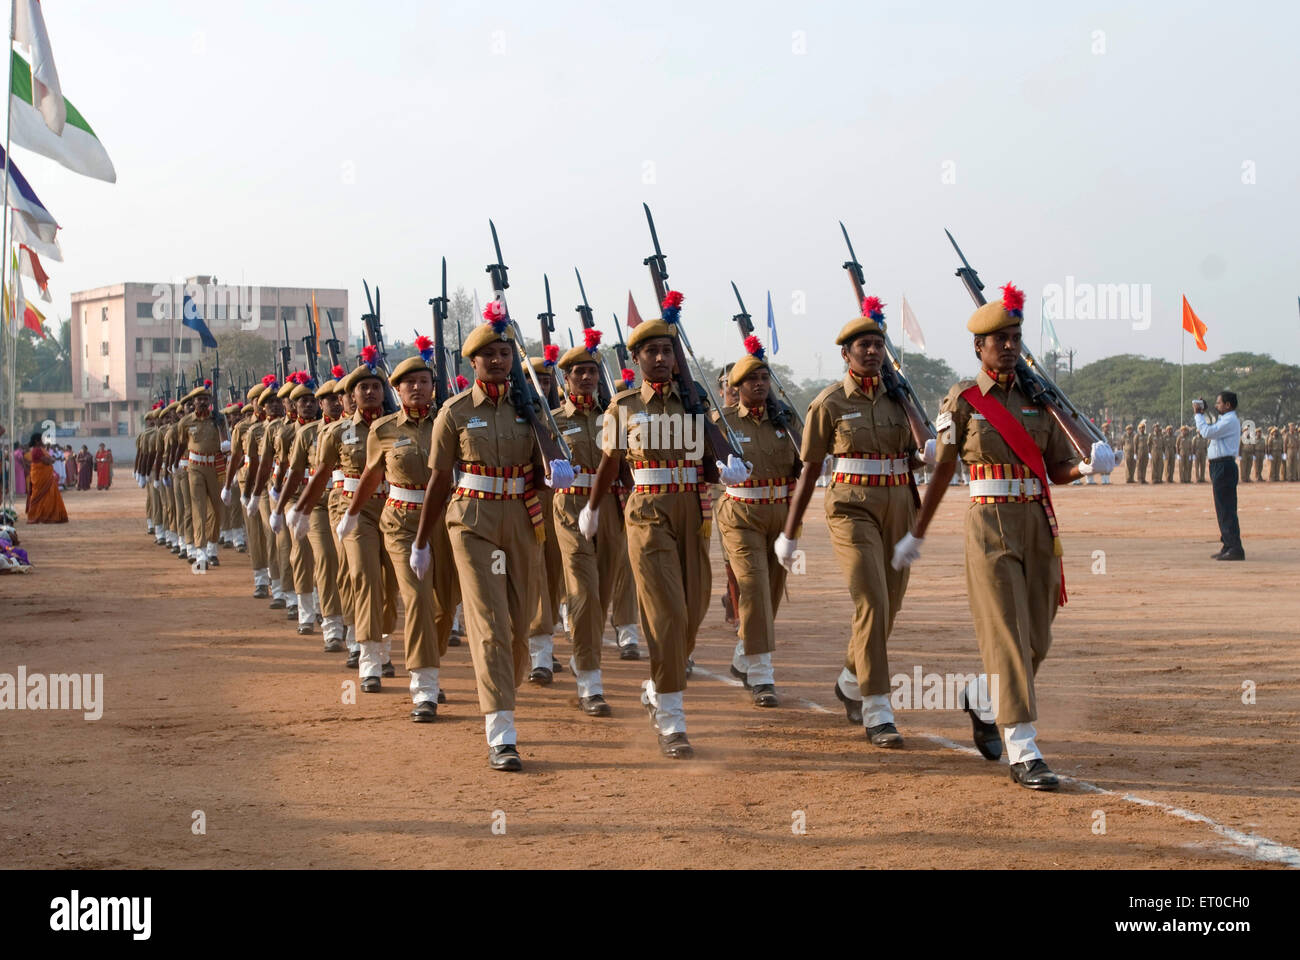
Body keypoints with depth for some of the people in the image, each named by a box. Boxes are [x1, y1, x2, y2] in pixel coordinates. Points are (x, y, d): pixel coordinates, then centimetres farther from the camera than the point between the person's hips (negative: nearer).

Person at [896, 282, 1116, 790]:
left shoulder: (1037, 399, 10)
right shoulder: (962, 400, -1)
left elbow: (1059, 469, 10)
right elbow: (943, 470, 5)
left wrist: (1088, 467, -13)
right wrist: (916, 535, 8)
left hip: (1038, 525, 5)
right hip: (990, 525, -5)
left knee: (1036, 639, 8)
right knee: (1008, 637, -11)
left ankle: (981, 700, 37)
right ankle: (1023, 753, -9)